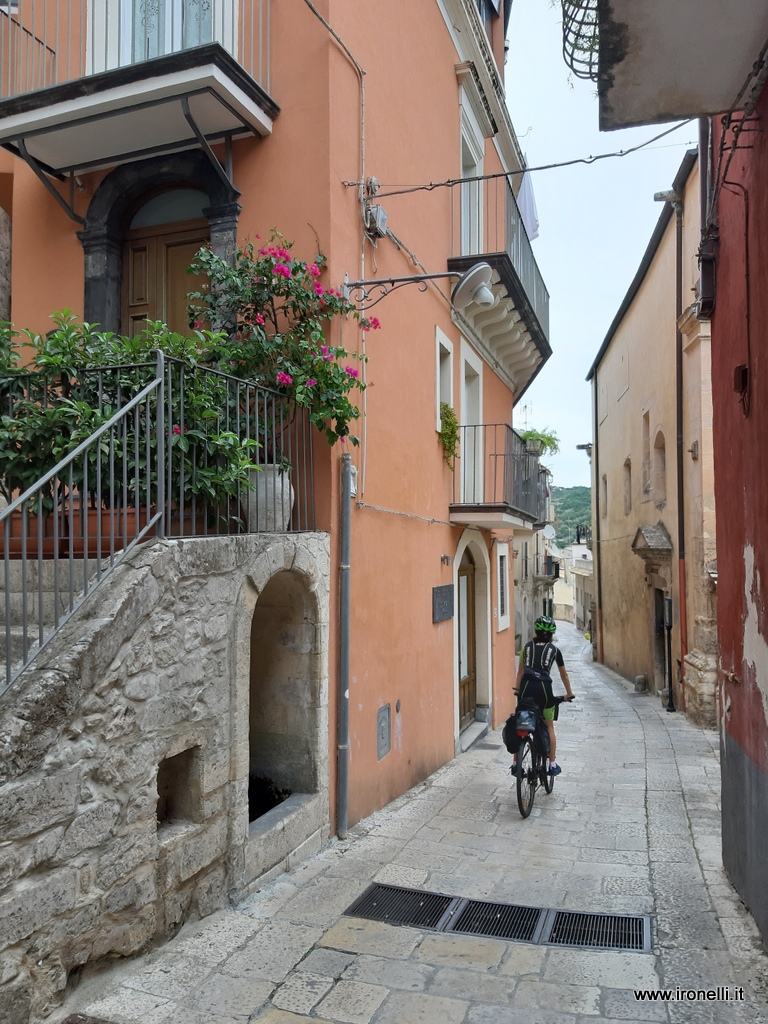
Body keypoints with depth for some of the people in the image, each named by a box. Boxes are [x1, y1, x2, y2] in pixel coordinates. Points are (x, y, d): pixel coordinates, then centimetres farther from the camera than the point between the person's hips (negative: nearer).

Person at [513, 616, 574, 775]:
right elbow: (563, 674, 28)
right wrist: (569, 693, 40)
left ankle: (516, 763, 11)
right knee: (549, 727, 15)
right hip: (543, 687, -1)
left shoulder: (527, 646, 20)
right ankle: (553, 764, 16)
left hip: (525, 686, 1)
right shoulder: (555, 650, 17)